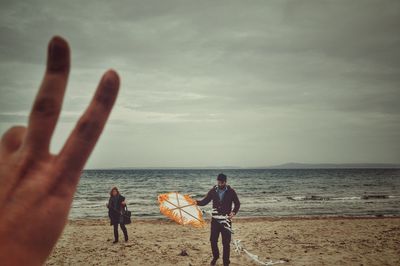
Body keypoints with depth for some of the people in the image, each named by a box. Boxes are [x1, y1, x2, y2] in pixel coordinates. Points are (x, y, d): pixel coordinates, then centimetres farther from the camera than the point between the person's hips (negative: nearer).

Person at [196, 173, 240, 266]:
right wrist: (196, 202, -16)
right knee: (213, 240, 7)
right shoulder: (213, 191, 2)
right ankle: (215, 257, 32)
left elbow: (237, 204, 0)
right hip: (215, 219, 3)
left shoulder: (231, 192, -4)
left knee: (226, 242, -1)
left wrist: (233, 212, -18)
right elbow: (205, 201, 3)